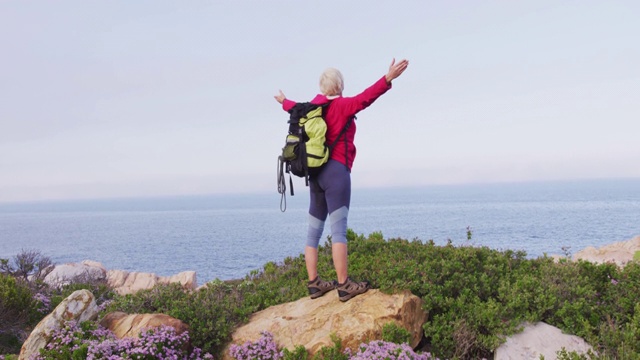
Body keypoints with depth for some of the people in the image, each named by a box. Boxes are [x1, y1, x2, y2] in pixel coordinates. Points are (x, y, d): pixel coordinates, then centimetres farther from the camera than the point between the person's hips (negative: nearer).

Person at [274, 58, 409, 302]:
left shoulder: (313, 107, 14)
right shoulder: (341, 105, -6)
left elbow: (295, 108, 35)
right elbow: (364, 98, -24)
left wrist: (283, 101, 57)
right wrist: (388, 79, -34)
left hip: (316, 173, 8)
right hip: (336, 171, -8)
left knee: (314, 230, 8)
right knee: (338, 229, -13)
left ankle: (314, 283, 13)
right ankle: (344, 285, -16)